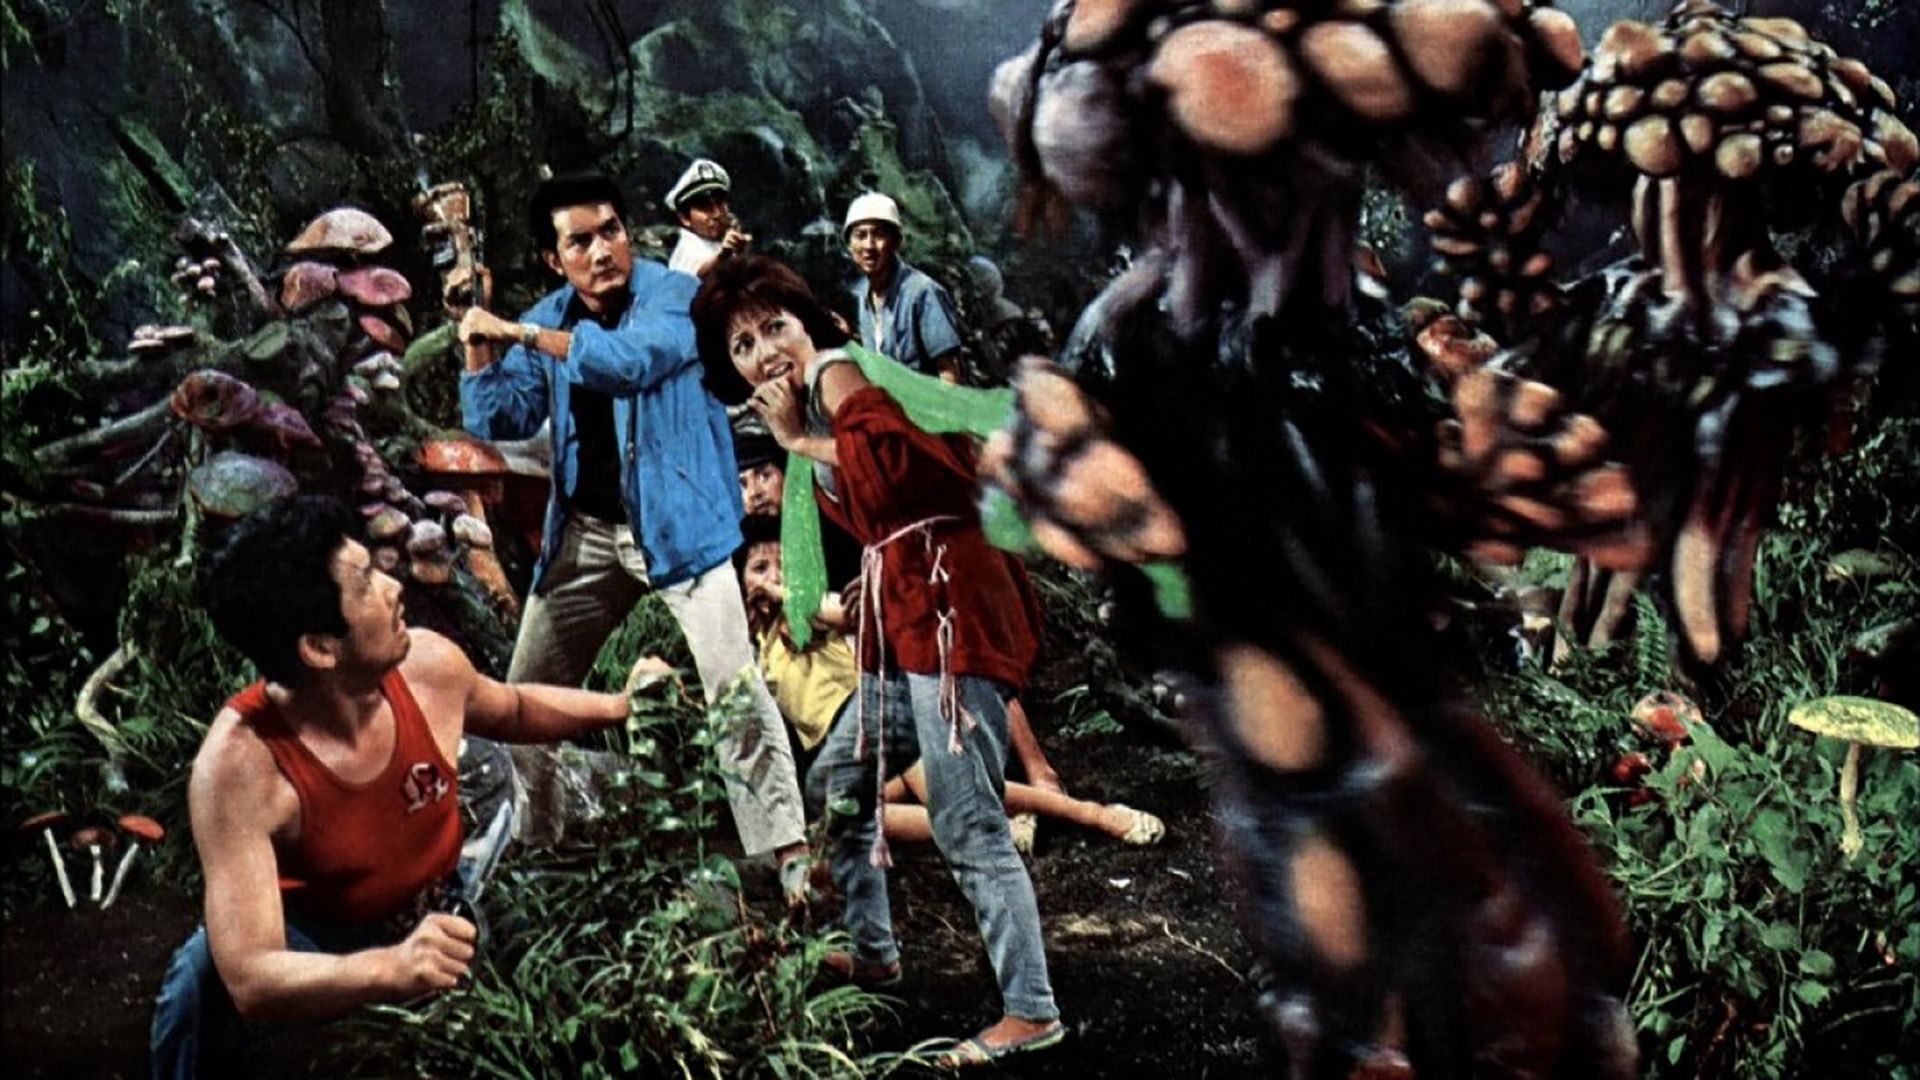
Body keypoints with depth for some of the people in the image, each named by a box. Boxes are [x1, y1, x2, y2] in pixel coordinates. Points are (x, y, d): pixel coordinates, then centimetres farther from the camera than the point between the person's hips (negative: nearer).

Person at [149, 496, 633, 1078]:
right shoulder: (239, 766, -37)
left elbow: (511, 709, 7)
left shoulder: (430, 664, -22)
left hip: (438, 912, 5)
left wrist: (618, 707, 4)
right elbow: (250, 979, -43)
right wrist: (389, 969, -59)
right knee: (206, 979, -31)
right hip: (319, 940, -5)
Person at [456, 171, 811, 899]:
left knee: (733, 687, -15)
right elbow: (501, 420, 1)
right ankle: (537, 843, 30)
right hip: (584, 531, 6)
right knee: (525, 697, 12)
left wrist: (517, 333, -27)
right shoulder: (546, 320, 6)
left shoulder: (673, 295, -11)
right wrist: (480, 346, -15)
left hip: (678, 521, -6)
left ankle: (788, 852, -9)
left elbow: (631, 360, -30)